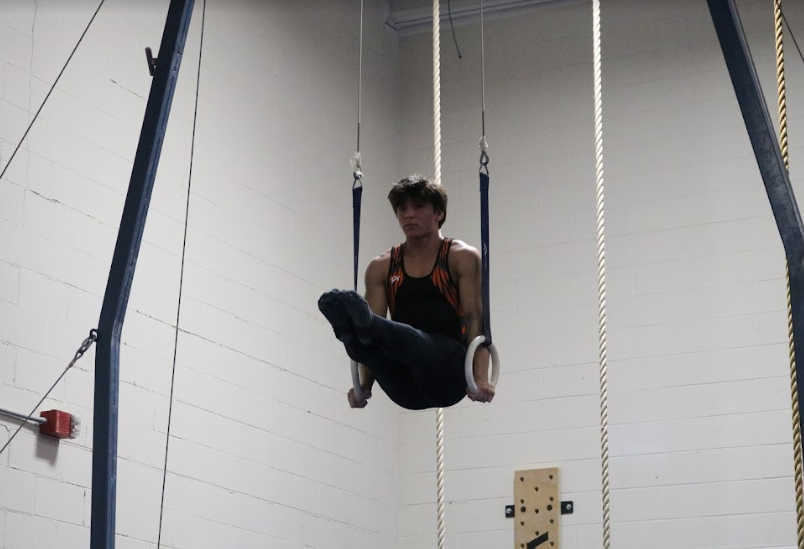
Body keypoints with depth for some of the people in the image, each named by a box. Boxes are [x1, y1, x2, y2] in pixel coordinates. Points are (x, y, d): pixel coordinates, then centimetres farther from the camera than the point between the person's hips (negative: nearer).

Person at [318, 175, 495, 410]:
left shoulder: (462, 258, 5)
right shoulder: (381, 267, 15)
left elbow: (475, 320, -5)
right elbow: (378, 324, 6)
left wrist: (481, 379, -20)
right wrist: (364, 385, -9)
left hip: (448, 378, -3)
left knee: (415, 343, -37)